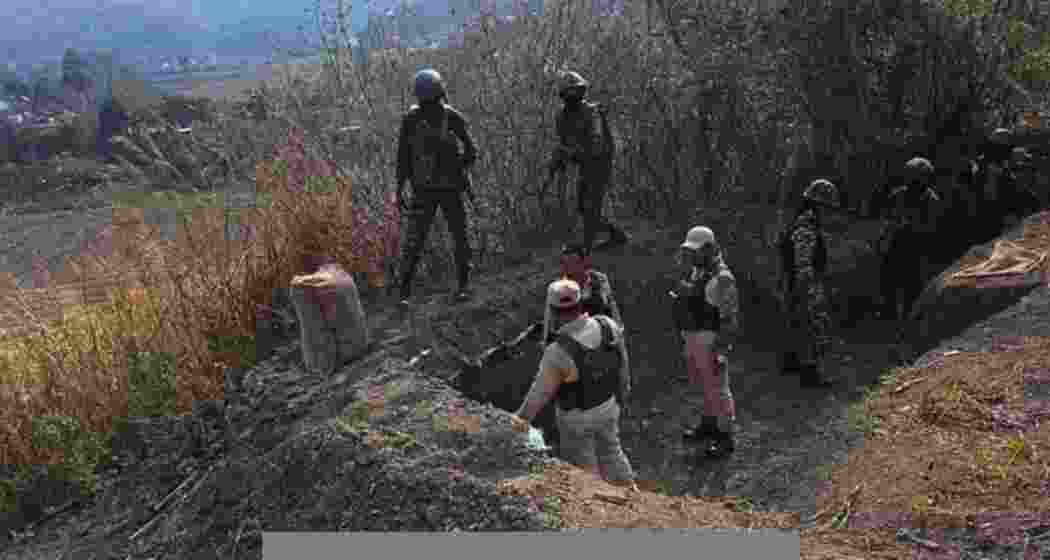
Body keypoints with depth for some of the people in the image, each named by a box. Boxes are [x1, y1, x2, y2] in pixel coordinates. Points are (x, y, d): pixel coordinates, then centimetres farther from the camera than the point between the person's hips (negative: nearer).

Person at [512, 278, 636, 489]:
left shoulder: (558, 353, -35)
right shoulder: (608, 326, -21)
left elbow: (541, 391, -20)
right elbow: (621, 360, -2)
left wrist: (523, 417, -2)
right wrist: (623, 385, 19)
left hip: (577, 418, -5)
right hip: (607, 406, 5)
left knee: (583, 467, 20)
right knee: (611, 452, 29)